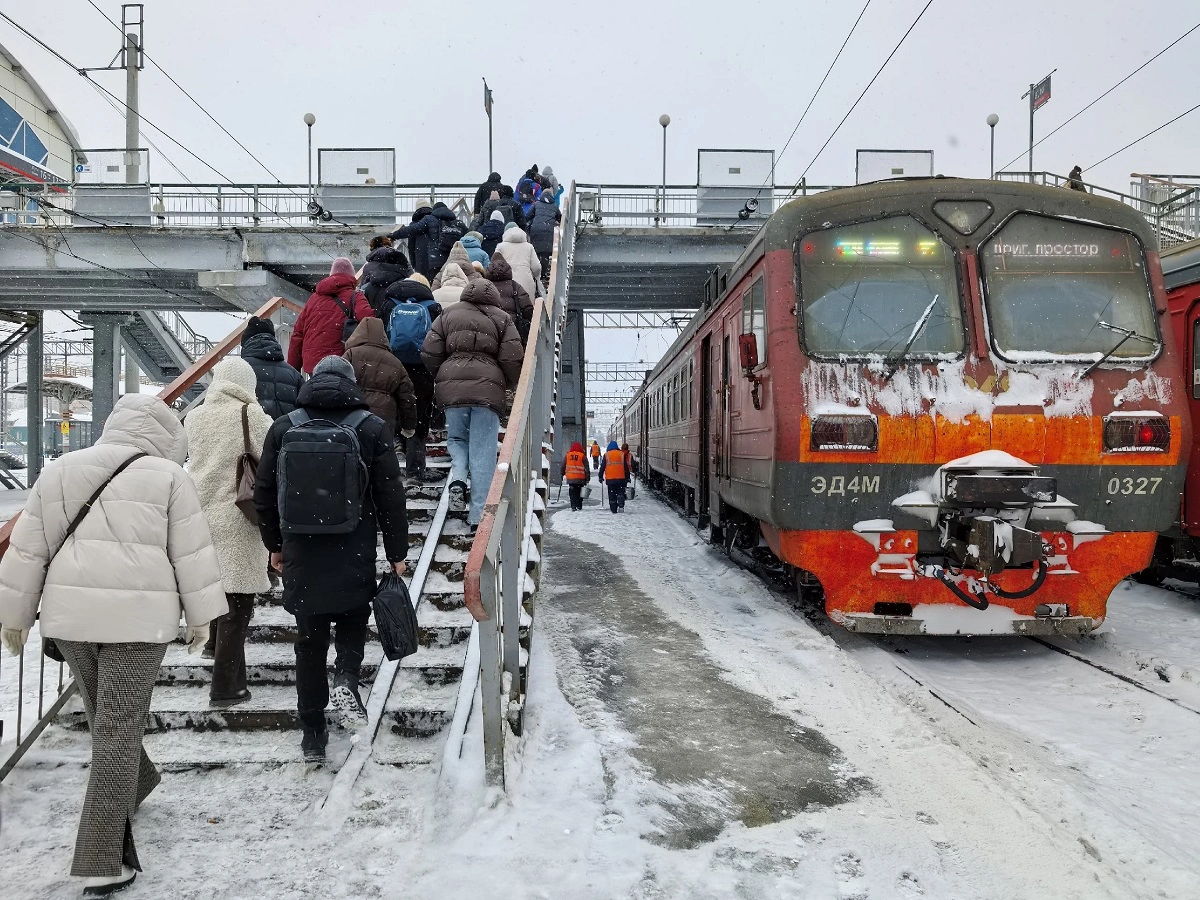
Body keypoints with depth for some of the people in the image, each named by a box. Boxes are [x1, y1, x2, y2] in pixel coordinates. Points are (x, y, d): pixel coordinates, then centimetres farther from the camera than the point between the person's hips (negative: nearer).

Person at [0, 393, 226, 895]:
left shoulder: (57, 471, 11)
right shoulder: (167, 476, -2)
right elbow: (192, 554, -3)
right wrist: (200, 617, 6)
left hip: (68, 614, 5)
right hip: (138, 618, -5)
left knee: (103, 717, 23)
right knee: (118, 731, -2)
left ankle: (130, 789, 46)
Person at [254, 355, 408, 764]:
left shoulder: (283, 428, 4)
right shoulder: (372, 428, -3)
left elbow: (264, 494, 10)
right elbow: (391, 497, -3)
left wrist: (275, 545, 22)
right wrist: (397, 553, 5)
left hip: (301, 555, 2)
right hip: (355, 557, -2)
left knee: (309, 641, 12)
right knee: (353, 622, 21)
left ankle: (312, 734, 18)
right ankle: (347, 677, -8)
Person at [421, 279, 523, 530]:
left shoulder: (448, 315, 15)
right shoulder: (502, 319, 11)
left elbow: (429, 353, 8)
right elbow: (512, 359, 2)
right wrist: (508, 383, 20)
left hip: (451, 386, 2)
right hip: (488, 388, -1)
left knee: (456, 438, 22)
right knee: (483, 451, 1)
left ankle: (457, 478, -6)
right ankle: (479, 513, -2)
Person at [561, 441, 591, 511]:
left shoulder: (567, 455, 5)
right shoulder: (583, 456, -3)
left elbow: (563, 466, 13)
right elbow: (586, 468, -2)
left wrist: (562, 474, 25)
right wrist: (587, 478, 2)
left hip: (570, 478, 2)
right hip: (580, 478, -2)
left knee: (572, 493, 6)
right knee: (579, 493, 8)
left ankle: (573, 506, -2)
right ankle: (579, 506, 8)